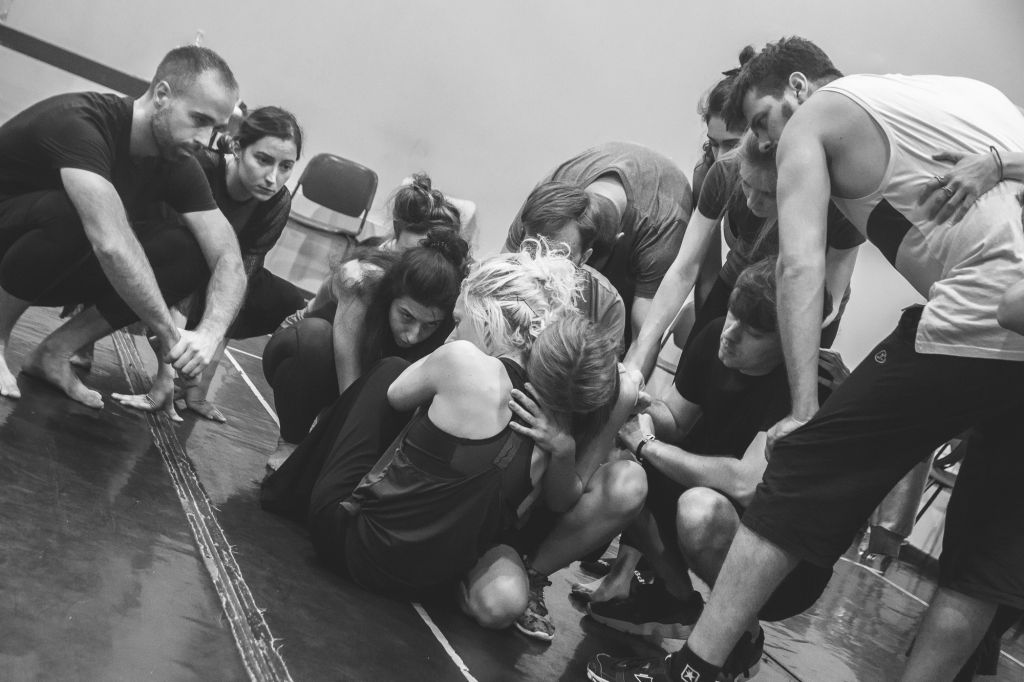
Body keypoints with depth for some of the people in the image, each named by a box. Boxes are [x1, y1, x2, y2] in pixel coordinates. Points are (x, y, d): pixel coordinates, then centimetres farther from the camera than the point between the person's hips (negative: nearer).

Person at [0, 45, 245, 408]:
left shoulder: (178, 164, -11)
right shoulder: (79, 123, -32)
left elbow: (228, 258, -16)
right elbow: (111, 244, -44)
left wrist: (210, 332, -35)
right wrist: (168, 335, -37)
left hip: (56, 268, 6)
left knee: (185, 252, -16)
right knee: (72, 214, -37)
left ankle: (55, 351, -10)